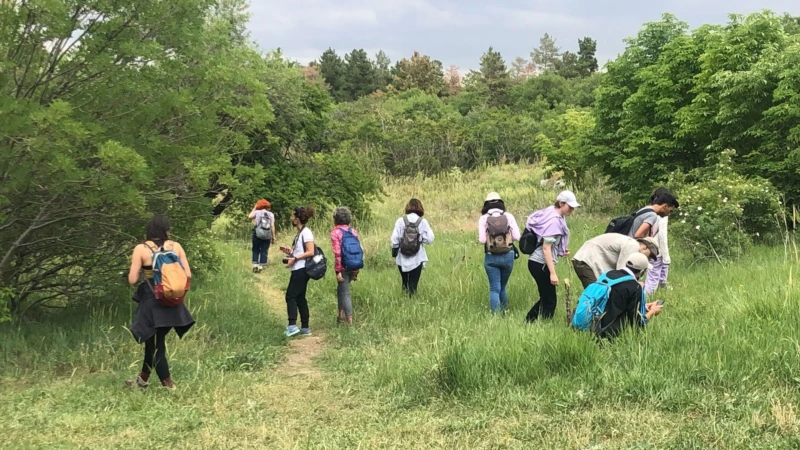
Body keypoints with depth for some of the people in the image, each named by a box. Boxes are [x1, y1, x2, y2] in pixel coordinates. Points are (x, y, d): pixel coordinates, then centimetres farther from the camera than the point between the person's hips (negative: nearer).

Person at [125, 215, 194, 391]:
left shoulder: (141, 249, -9)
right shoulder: (176, 246, -2)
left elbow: (132, 280, -10)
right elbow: (188, 275, -1)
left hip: (152, 303, -4)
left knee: (155, 344, 7)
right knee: (154, 341, 20)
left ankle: (169, 386, 4)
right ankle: (143, 379, 36)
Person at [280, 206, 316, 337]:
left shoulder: (306, 232, -13)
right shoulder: (300, 233, 15)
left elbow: (310, 252, -20)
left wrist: (294, 258, -21)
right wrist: (290, 252, 6)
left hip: (301, 270, -10)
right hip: (298, 270, 10)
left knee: (290, 296, -9)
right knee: (300, 298, 11)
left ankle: (292, 326, -12)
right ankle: (305, 328, 14)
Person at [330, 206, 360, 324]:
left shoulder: (335, 232, -7)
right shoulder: (353, 231, 8)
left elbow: (337, 253, -14)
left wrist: (338, 270, -12)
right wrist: (357, 269, 15)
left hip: (343, 267, -5)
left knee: (345, 293, 0)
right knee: (341, 289, 22)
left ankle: (350, 322, -1)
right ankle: (342, 315, 24)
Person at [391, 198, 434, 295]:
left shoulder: (400, 221, -3)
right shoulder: (423, 221, -6)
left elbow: (394, 239, -6)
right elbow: (430, 239, -8)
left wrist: (394, 251, 6)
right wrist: (420, 236, 8)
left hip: (402, 259, 2)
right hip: (417, 259, -1)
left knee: (405, 283, 18)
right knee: (413, 284, 3)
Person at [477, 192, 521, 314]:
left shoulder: (483, 218, -4)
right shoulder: (508, 216, 0)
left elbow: (482, 240, -10)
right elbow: (517, 237, -4)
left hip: (491, 257, -2)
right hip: (508, 256, 2)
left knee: (494, 289, 2)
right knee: (502, 287, 19)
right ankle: (504, 312, 28)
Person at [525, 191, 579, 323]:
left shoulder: (553, 215, 10)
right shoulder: (554, 220, -18)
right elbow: (546, 248, -22)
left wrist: (561, 250, 10)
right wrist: (552, 273, -24)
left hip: (537, 262, 10)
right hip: (541, 264, -10)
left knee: (545, 298, 17)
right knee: (550, 300, -3)